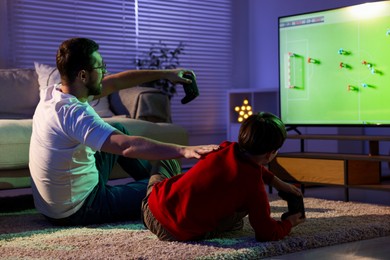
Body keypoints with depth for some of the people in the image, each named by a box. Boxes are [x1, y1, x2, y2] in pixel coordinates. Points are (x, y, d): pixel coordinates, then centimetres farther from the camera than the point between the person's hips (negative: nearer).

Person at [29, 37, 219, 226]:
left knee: (118, 131, 20)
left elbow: (114, 83, 6)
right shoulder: (74, 113, -30)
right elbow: (128, 146, -40)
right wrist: (183, 150, -42)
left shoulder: (51, 94, -3)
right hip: (80, 211, -9)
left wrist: (164, 74, 12)